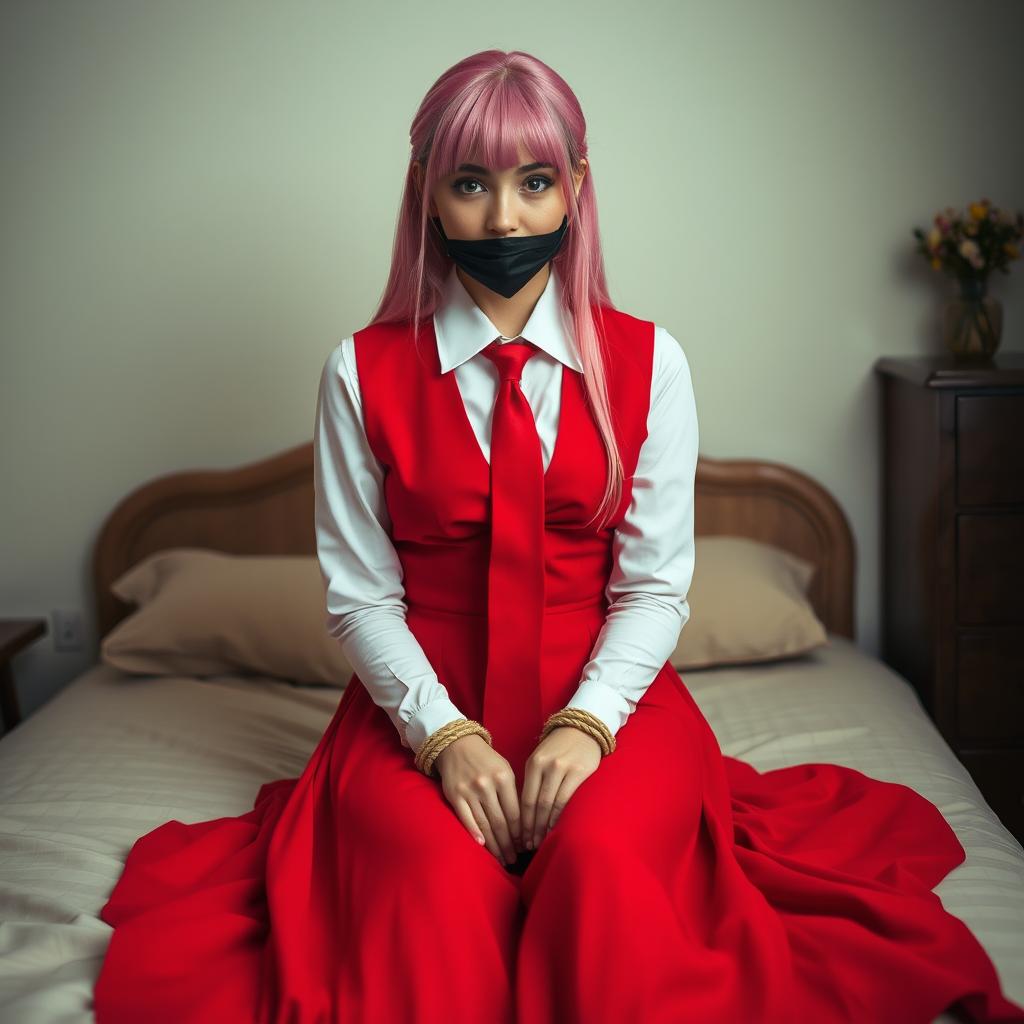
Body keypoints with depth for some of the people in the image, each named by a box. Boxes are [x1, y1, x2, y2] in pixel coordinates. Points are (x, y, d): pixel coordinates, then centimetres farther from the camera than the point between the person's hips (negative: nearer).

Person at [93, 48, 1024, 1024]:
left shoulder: (650, 364, 2)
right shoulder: (363, 373, 0)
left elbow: (655, 585, -1)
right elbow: (360, 594, -2)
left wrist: (588, 722, -17)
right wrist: (445, 735, -16)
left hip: (603, 695, 1)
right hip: (424, 705, 0)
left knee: (600, 855, -32)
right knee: (437, 875, -31)